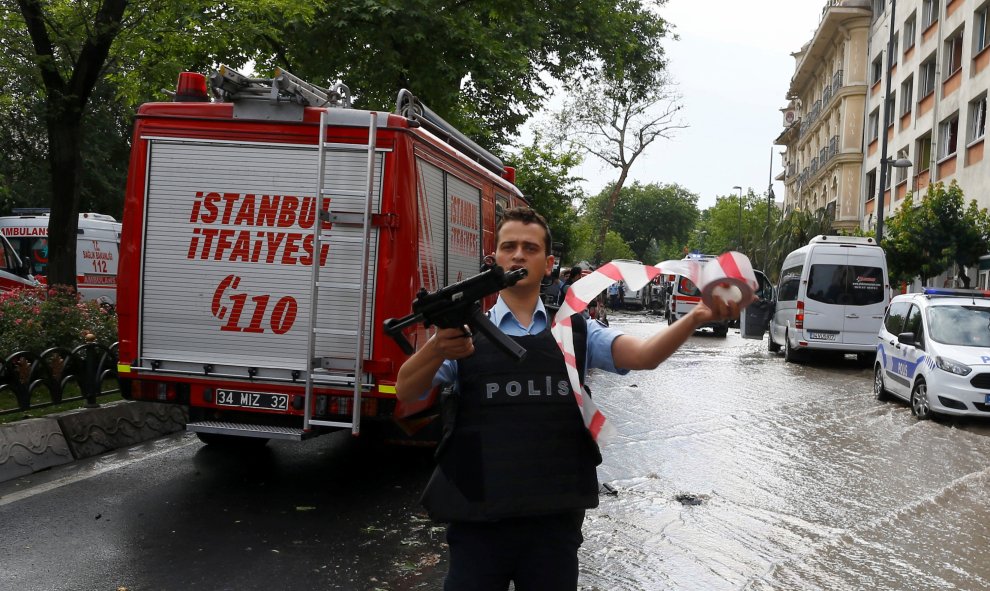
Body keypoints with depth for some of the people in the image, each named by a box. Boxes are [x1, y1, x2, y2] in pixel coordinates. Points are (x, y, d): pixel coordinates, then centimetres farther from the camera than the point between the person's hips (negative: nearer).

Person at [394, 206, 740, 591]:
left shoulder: (575, 331, 5)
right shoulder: (463, 331, 1)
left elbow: (642, 355, -10)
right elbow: (406, 393, -10)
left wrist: (695, 318, -28)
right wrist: (436, 349, -30)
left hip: (555, 520, 2)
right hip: (478, 522, -1)